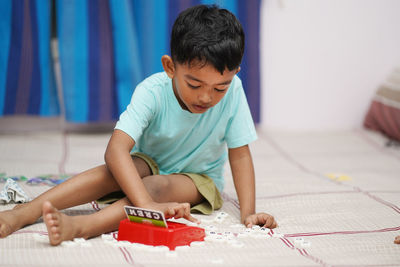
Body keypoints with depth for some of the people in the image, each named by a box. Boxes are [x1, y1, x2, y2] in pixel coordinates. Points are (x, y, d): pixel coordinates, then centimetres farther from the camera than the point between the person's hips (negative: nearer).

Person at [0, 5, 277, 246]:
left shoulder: (232, 90, -24)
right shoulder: (152, 92, -29)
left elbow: (239, 154, -16)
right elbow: (116, 149, -41)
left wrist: (249, 212, -26)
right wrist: (147, 205, -55)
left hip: (199, 179, -1)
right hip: (149, 164, 1)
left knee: (158, 186, -33)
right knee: (113, 171, -31)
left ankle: (79, 226, -56)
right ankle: (23, 213, -40)